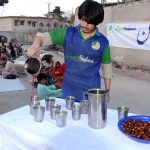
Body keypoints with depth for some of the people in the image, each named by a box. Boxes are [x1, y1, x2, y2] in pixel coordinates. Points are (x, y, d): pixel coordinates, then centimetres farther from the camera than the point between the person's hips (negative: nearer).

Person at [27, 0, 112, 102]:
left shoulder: (103, 41, -4)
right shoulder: (68, 33, -3)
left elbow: (106, 66, 5)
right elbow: (44, 36, -6)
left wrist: (107, 90, 6)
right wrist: (36, 45, -29)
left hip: (91, 92, -1)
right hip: (69, 91, 2)